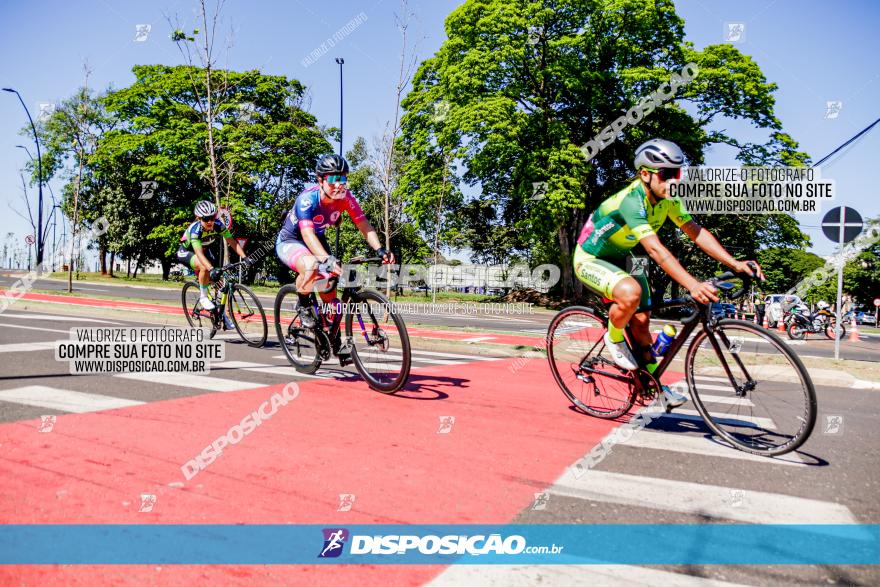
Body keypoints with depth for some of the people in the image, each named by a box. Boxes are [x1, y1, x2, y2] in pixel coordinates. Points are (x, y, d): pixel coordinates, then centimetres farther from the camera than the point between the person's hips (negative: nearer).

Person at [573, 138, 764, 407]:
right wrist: (693, 285, -52)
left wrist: (736, 264, -18)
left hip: (619, 257, 8)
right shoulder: (632, 200, -34)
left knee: (641, 320, 3)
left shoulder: (668, 198, -8)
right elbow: (655, 249, -43)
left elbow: (696, 232, -7)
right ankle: (614, 338, -5)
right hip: (590, 259, -8)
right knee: (631, 293, -35)